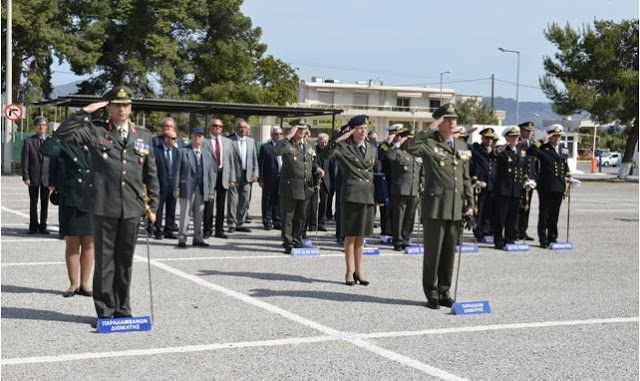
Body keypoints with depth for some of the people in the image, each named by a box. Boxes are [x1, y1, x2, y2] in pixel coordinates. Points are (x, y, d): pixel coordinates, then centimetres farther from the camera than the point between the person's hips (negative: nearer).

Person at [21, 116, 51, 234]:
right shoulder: (28, 141, 2)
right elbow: (24, 161, -1)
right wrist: (26, 177, -9)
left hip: (47, 177, 1)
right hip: (33, 177, -1)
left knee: (45, 203, 6)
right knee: (33, 203, 4)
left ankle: (43, 226, 14)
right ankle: (33, 226, 13)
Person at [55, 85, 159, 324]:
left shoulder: (144, 136, 12)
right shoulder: (95, 132, 3)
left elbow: (151, 174, 14)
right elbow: (62, 134, -7)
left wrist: (152, 206, 11)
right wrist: (86, 111, -8)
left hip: (132, 208, 3)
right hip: (103, 206, -3)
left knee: (125, 260, 10)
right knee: (105, 259, 3)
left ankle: (122, 309, 19)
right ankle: (105, 309, 11)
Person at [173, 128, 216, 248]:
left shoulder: (207, 155, 14)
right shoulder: (183, 152, 3)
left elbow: (211, 174, 12)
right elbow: (178, 171, -1)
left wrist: (211, 191, 4)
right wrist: (176, 188, -8)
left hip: (202, 189, 4)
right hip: (187, 188, -3)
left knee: (199, 215, 7)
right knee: (185, 214, -2)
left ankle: (198, 238, 15)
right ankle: (182, 239, 3)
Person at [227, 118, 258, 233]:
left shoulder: (251, 141, 13)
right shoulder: (230, 141, -5)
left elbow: (254, 158, 14)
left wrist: (255, 173, 5)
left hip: (247, 175, 5)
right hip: (234, 175, -5)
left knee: (244, 200, 8)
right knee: (233, 200, -2)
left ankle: (240, 223, 16)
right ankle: (232, 224, 4)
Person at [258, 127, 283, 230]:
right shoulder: (265, 147, -1)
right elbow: (260, 164, -4)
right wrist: (260, 179, -10)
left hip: (282, 178, 4)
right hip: (269, 179, -4)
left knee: (278, 201, 10)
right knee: (267, 201, 4)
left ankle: (277, 222, 18)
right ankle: (267, 222, 10)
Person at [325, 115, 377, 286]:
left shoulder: (372, 149, 12)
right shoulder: (344, 147, -3)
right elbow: (327, 153, -19)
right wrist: (342, 137, -16)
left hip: (367, 195, 4)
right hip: (351, 194, -4)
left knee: (361, 235, 10)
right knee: (350, 235, 0)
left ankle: (359, 270, 18)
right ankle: (350, 271, 7)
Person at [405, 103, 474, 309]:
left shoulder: (462, 146, 14)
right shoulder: (429, 143, -4)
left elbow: (466, 178, 18)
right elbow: (411, 148, -27)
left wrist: (469, 204, 12)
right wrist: (430, 130, -21)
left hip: (455, 208, 5)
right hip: (435, 206, -5)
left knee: (449, 252, 10)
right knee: (433, 251, 0)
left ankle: (444, 291, 20)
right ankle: (431, 293, 10)